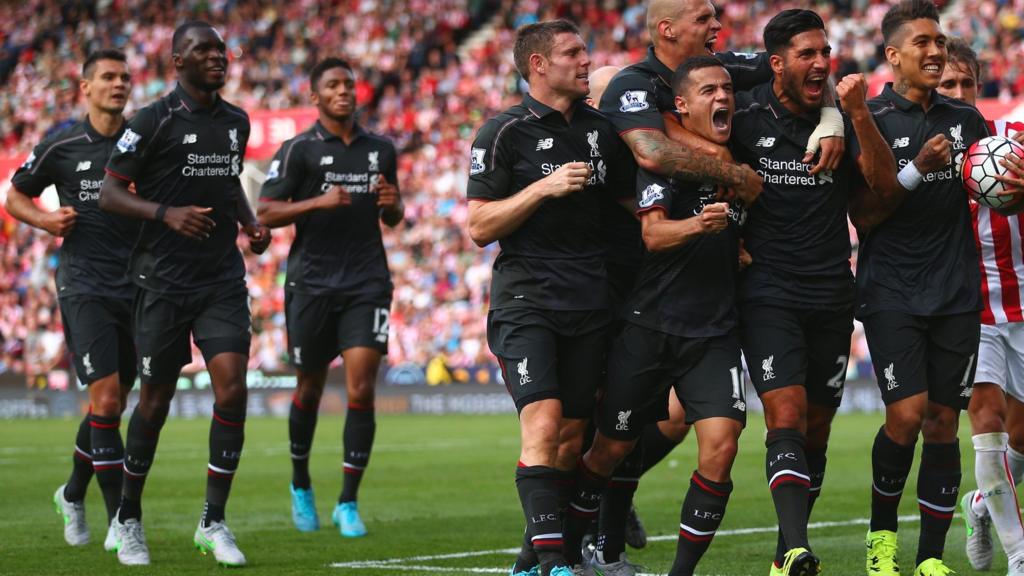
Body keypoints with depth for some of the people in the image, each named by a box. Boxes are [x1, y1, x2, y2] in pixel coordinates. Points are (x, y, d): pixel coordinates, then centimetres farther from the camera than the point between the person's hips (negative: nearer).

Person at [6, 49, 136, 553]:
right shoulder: (61, 147, 0)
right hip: (84, 285, -4)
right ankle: (118, 519, -12)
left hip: (135, 285, 4)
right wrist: (46, 220, -7)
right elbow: (16, 195, 11)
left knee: (112, 404, 11)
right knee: (106, 398, -15)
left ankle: (73, 494, 35)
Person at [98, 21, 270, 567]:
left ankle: (212, 522, -2)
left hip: (223, 279, 4)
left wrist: (250, 222, 8)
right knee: (155, 401, 2)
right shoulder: (155, 121, -7)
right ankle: (129, 519, 21)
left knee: (232, 389, -11)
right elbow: (109, 192, -7)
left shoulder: (236, 122, 10)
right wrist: (167, 213, -22)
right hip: (164, 280, -4)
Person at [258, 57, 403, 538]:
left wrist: (391, 204, -2)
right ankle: (300, 484, 33)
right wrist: (319, 201, -22)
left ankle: (348, 503, -3)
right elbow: (265, 213, -8)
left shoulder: (380, 150, 10)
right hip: (312, 284, -2)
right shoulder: (300, 150, -2)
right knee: (310, 390, 9)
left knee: (361, 390, -10)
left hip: (366, 285, 2)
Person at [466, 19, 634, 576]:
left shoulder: (602, 130, 13)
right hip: (526, 295, -5)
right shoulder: (505, 132, -2)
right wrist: (543, 187, -15)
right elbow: (479, 227, -5)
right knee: (544, 422, -19)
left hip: (590, 300, 5)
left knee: (572, 436, 4)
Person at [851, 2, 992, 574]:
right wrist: (918, 169, -17)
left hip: (957, 292, 4)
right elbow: (863, 217, -7)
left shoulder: (966, 118, 11)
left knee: (944, 423, 2)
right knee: (908, 414, -14)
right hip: (892, 291, -4)